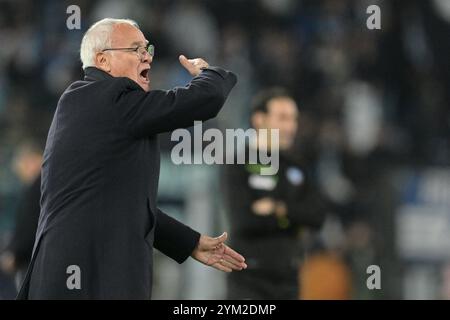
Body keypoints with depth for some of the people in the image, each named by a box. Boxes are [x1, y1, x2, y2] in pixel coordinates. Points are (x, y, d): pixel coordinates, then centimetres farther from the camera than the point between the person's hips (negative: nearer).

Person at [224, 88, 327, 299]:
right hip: (249, 281, -5)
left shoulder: (298, 168, 12)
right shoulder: (239, 165, -4)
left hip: (286, 277, 5)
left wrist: (279, 208, -14)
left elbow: (317, 216, -1)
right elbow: (243, 221, -16)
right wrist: (292, 218, -6)